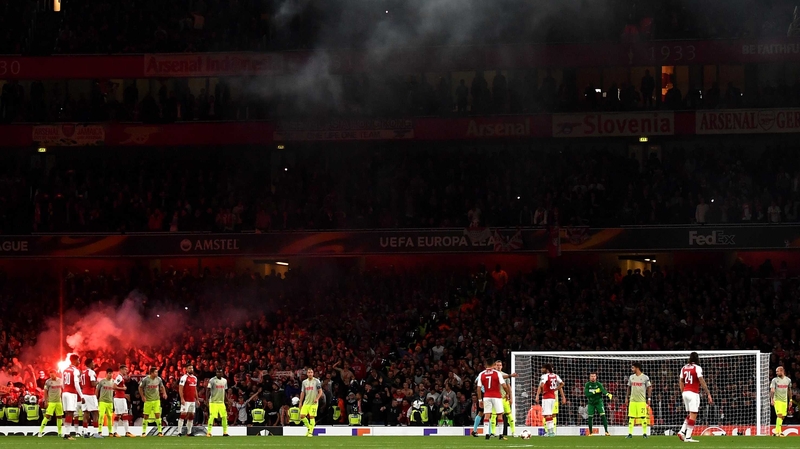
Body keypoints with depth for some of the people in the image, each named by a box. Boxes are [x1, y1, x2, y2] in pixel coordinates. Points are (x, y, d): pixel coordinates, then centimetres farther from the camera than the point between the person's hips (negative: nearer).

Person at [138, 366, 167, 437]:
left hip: (156, 400, 2)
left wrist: (164, 393, -3)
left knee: (157, 415, -6)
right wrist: (143, 396, -9)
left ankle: (160, 431, 2)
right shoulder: (145, 379, -12)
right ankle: (144, 432, 14)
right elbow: (140, 388, -1)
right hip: (148, 400, -2)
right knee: (146, 416, 3)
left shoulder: (158, 379, -1)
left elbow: (162, 387, 14)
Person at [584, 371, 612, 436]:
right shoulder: (587, 384, -4)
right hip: (591, 403, 2)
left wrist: (608, 394, -48)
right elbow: (586, 394, -14)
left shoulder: (598, 384, -8)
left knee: (603, 415, -14)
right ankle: (590, 433, 14)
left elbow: (603, 390, -26)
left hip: (599, 402, -2)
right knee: (590, 417, 1)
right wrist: (595, 392, -23)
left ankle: (606, 431, -13)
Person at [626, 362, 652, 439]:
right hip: (632, 400, 4)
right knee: (631, 417, 0)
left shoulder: (645, 377, -2)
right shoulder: (631, 377, 11)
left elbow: (649, 388, 2)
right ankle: (630, 433, 3)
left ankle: (644, 433, 3)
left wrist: (648, 398, -3)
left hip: (642, 400, -4)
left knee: (643, 417, -4)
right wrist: (627, 397, 12)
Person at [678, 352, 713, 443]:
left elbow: (681, 382, 16)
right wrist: (708, 394, -13)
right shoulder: (697, 368, -8)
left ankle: (682, 431, 5)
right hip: (693, 393, -7)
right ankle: (688, 437, -8)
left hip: (685, 392, 7)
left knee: (691, 414, 19)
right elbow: (702, 381, -14)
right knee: (693, 415, -4)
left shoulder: (684, 368, 11)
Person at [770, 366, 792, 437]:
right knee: (779, 415, -17)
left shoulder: (788, 380, 6)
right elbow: (772, 390, -11)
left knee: (782, 416, 7)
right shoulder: (775, 380, -5)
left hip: (784, 401, 4)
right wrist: (772, 399, -23)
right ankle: (778, 432, -19)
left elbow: (789, 390, 16)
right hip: (777, 400, -4)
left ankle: (777, 431, 18)